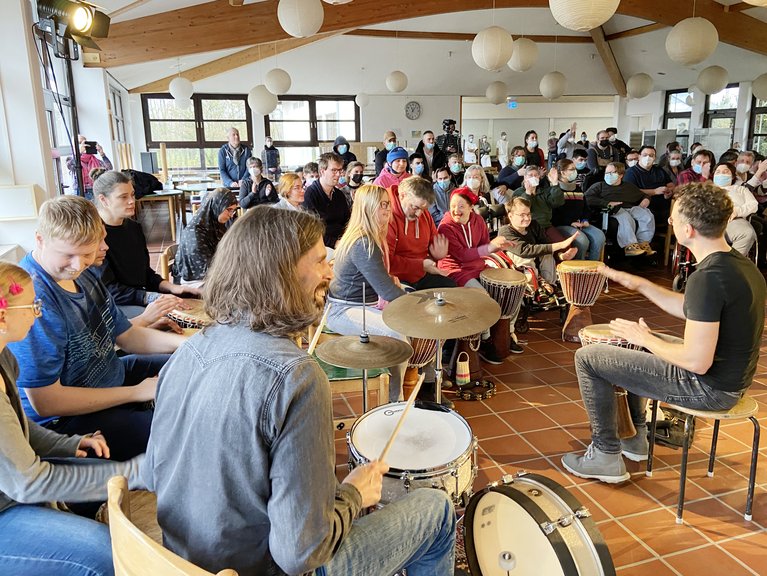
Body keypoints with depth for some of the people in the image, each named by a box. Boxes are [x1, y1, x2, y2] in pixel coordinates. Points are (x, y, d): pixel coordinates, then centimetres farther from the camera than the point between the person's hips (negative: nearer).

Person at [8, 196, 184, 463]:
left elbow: (126, 336, 8)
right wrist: (135, 393, -21)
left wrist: (184, 342, -10)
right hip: (63, 421, -10)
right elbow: (44, 402, -27)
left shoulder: (83, 275, 1)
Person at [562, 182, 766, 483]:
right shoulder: (741, 263, 2)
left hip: (708, 388, -10)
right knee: (632, 340, 28)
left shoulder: (707, 278, -29)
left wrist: (645, 338, -13)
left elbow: (697, 362, -29)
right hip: (732, 378, 10)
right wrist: (640, 284, 11)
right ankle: (635, 438, 36)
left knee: (587, 356, -5)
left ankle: (606, 457, 9)